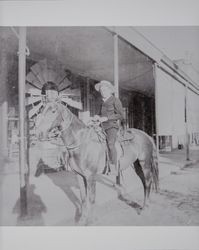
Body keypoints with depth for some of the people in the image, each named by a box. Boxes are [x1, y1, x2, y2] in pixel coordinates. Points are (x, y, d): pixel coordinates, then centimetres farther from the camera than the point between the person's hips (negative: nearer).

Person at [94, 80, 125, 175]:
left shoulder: (115, 100, -1)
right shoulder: (103, 102, 21)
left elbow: (121, 115, -6)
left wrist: (106, 118, -15)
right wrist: (98, 117, 6)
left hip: (112, 126, -8)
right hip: (103, 127, 8)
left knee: (110, 143, -32)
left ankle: (114, 168, -30)